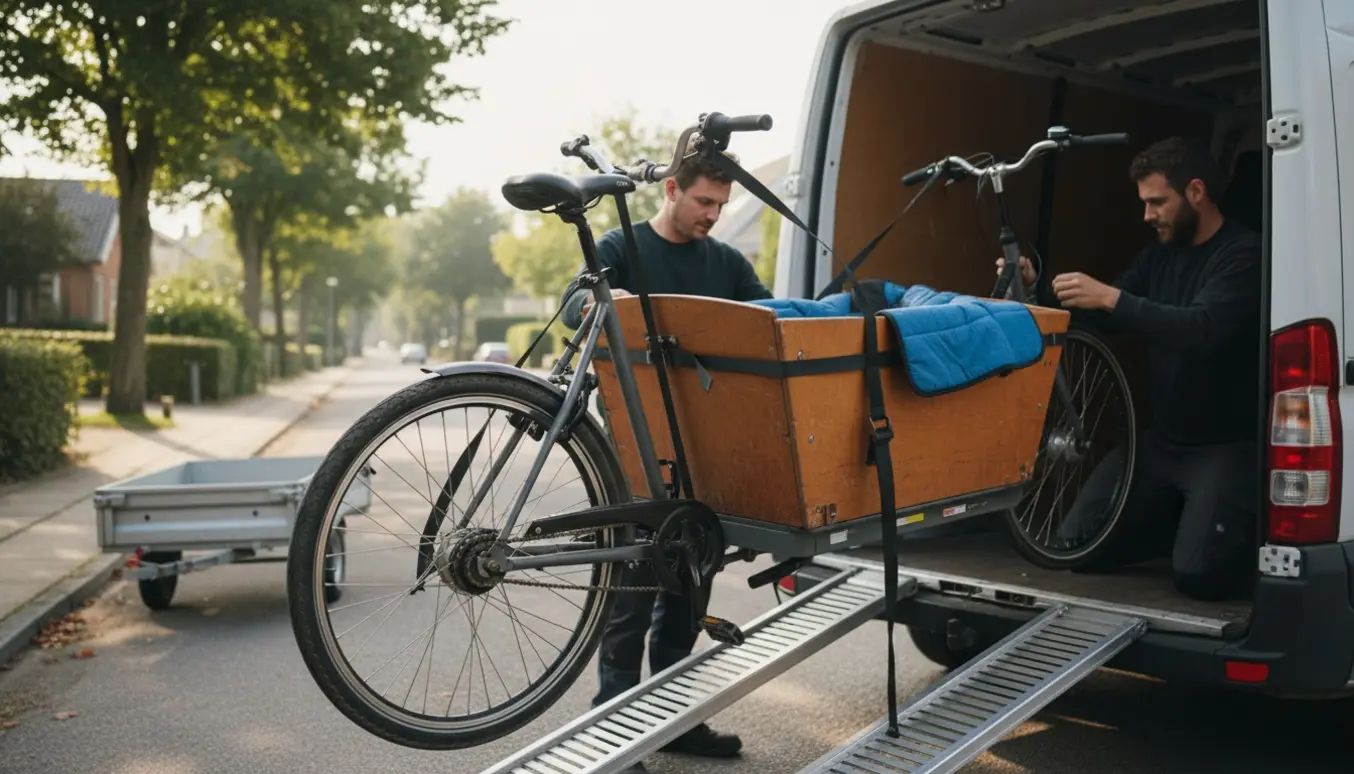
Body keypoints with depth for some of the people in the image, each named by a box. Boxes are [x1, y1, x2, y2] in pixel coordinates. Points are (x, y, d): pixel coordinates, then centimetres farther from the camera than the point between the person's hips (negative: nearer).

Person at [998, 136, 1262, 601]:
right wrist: (1036, 287, -4)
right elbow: (1102, 316, 11)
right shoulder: (1159, 255, 10)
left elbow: (1202, 330, -30)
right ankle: (1187, 518, 20)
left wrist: (1112, 297, -35)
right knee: (1078, 546, -3)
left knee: (1198, 575, -21)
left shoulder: (1244, 254, -13)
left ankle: (1245, 528, 12)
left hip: (1228, 447, -7)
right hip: (1162, 440, 7)